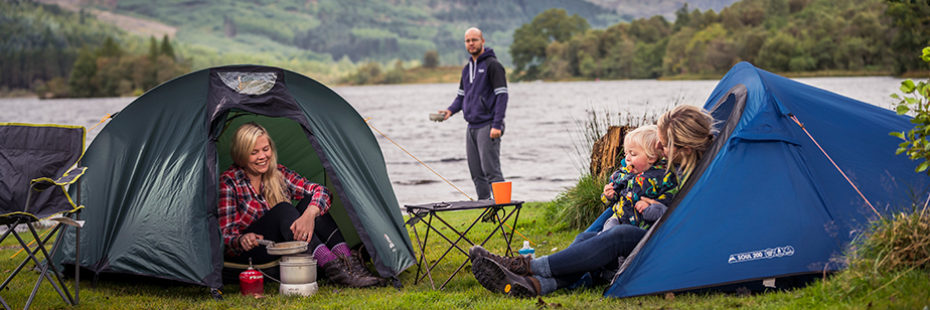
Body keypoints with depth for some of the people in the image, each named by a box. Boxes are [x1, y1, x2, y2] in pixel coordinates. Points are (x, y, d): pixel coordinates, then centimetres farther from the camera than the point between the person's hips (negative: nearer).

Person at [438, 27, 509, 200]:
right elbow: (462, 95, 24)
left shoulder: (492, 65, -8)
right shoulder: (467, 69, 17)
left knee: (491, 169, -11)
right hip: (471, 127, 8)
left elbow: (502, 95, -13)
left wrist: (497, 125, -19)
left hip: (487, 127, -8)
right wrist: (450, 110, 2)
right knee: (476, 173, 9)